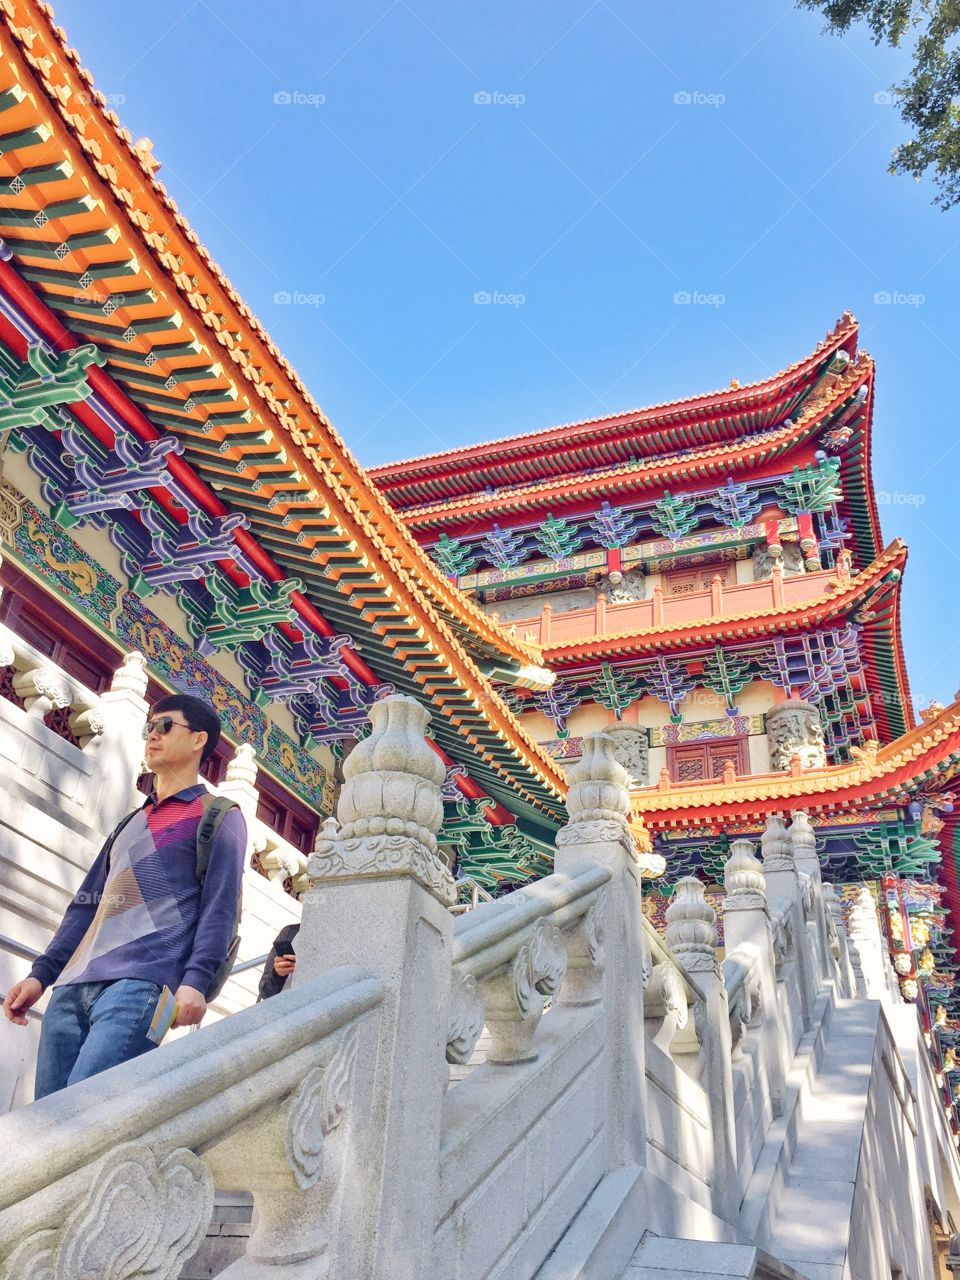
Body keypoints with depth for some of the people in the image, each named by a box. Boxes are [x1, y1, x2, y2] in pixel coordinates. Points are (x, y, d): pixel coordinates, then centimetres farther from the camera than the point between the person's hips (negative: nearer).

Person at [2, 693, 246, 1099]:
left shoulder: (218, 817, 8)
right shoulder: (131, 822, 29)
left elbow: (220, 906, -4)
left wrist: (195, 980, -17)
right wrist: (42, 973, 15)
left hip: (142, 981, -7)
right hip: (73, 985, 7)